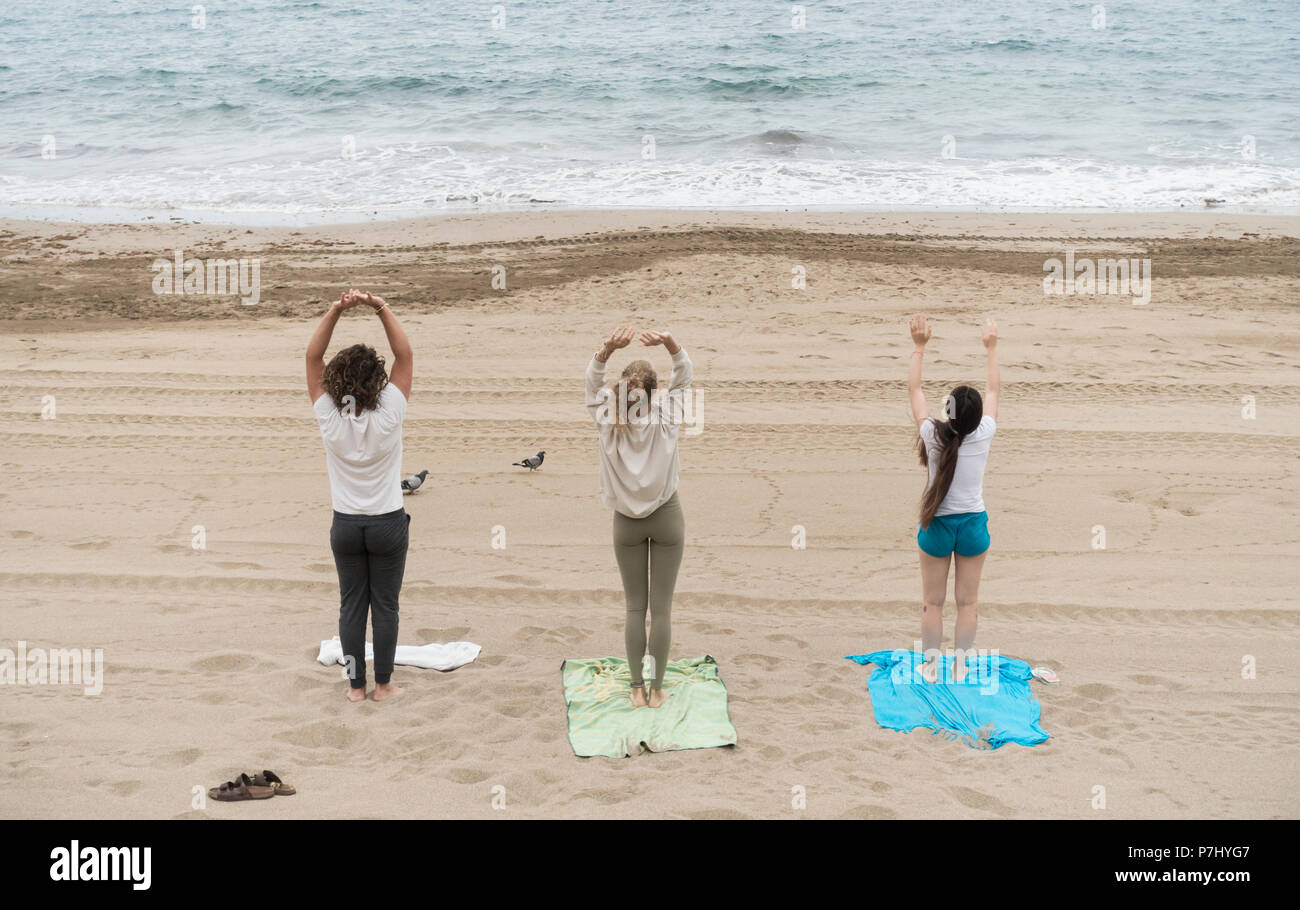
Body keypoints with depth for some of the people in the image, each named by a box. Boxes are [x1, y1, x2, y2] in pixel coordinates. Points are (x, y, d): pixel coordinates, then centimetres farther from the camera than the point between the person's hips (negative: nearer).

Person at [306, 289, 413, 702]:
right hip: (388, 524, -2)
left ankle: (355, 684, 18)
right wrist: (381, 308, -19)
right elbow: (405, 355, -13)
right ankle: (382, 684, 16)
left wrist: (335, 311, -17)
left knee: (352, 605, 11)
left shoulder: (329, 416, -14)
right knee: (385, 605, 9)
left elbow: (312, 357, -9)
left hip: (346, 526, 2)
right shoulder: (388, 415, -19)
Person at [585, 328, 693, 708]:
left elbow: (593, 380, -3)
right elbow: (685, 375, -7)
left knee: (635, 607, 11)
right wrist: (668, 342, -23)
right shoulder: (666, 421, -17)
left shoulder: (609, 424, -15)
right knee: (662, 607, 6)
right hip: (666, 518, -1)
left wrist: (608, 348, -19)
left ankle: (637, 688, 15)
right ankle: (657, 688, 12)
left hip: (627, 522, 1)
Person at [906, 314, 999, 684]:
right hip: (973, 524, 1)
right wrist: (991, 348, 11)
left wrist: (919, 347, 0)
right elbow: (993, 390, 2)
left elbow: (914, 390, -4)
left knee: (932, 601, 11)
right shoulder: (983, 435, -14)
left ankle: (930, 666, 18)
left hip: (937, 525, -1)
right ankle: (961, 666, 17)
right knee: (968, 601, 10)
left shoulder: (933, 435, -16)